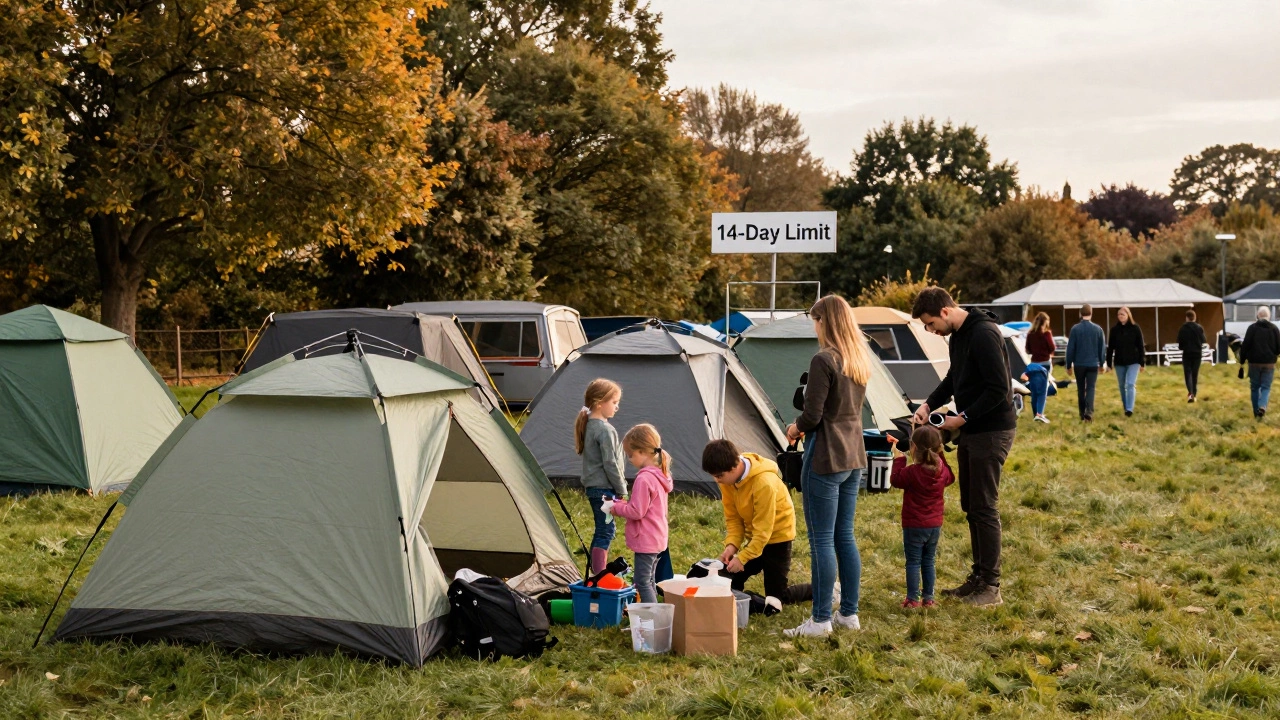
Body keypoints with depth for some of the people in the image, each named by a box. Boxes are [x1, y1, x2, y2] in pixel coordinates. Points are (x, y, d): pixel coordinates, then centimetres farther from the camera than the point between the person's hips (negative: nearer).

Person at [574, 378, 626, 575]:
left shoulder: (588, 425, 11)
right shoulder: (605, 430, -18)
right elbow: (610, 464, -19)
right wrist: (622, 489, -9)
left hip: (593, 485, 10)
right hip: (604, 488, -10)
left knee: (602, 530, 15)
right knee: (606, 531, -7)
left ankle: (597, 573, 22)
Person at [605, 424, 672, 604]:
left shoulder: (643, 479, -21)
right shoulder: (660, 475, 10)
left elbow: (636, 512, -22)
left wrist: (615, 508, -8)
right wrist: (622, 504, 9)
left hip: (645, 540, -10)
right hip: (658, 538, 10)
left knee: (642, 583, -7)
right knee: (649, 581, 18)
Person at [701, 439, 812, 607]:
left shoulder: (764, 483, -31)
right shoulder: (728, 479, -10)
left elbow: (763, 529, -26)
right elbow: (732, 517, -2)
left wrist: (742, 558, -27)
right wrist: (731, 545, -17)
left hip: (776, 536, -7)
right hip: (754, 537, 7)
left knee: (777, 597, -3)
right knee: (730, 583, -3)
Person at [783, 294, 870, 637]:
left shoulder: (824, 360, -17)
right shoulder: (861, 360, 9)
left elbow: (813, 414, -18)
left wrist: (796, 428, 3)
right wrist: (804, 426, 12)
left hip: (825, 458, -8)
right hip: (853, 456, 8)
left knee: (822, 539, -1)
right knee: (845, 536, 15)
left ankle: (821, 619, 4)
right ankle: (849, 613, 21)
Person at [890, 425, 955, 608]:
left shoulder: (912, 472, -19)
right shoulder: (942, 471, -4)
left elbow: (895, 479, -3)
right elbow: (950, 478, 19)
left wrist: (899, 458, 5)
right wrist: (940, 457, 19)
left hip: (913, 526, -5)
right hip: (935, 525, 5)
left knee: (913, 562, 2)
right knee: (929, 562, 14)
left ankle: (913, 599, 2)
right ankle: (928, 598, 16)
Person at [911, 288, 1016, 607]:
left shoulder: (983, 335, -22)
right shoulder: (958, 335, 9)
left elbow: (999, 389, -24)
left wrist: (963, 418, -19)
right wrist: (929, 404, 5)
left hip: (992, 431, -10)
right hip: (970, 431, 10)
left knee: (984, 508, -6)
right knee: (970, 506, 14)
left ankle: (991, 587, 1)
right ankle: (979, 577, 23)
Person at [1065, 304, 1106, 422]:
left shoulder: (1075, 329, -6)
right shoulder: (1098, 329, -1)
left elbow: (1070, 348, -4)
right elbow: (1102, 348, 5)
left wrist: (1069, 365, 4)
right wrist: (1102, 364, 17)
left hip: (1079, 364, 0)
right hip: (1093, 364, 0)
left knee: (1081, 390, 11)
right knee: (1090, 388, -1)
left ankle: (1082, 414, 17)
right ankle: (1089, 412, -20)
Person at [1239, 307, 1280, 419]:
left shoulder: (1252, 328, -5)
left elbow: (1245, 345, -7)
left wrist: (1242, 359, 2)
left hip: (1254, 362, 0)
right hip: (1269, 363, 0)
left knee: (1255, 387, 11)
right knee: (1266, 387, 5)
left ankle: (1256, 411, 13)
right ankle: (1262, 406, -20)